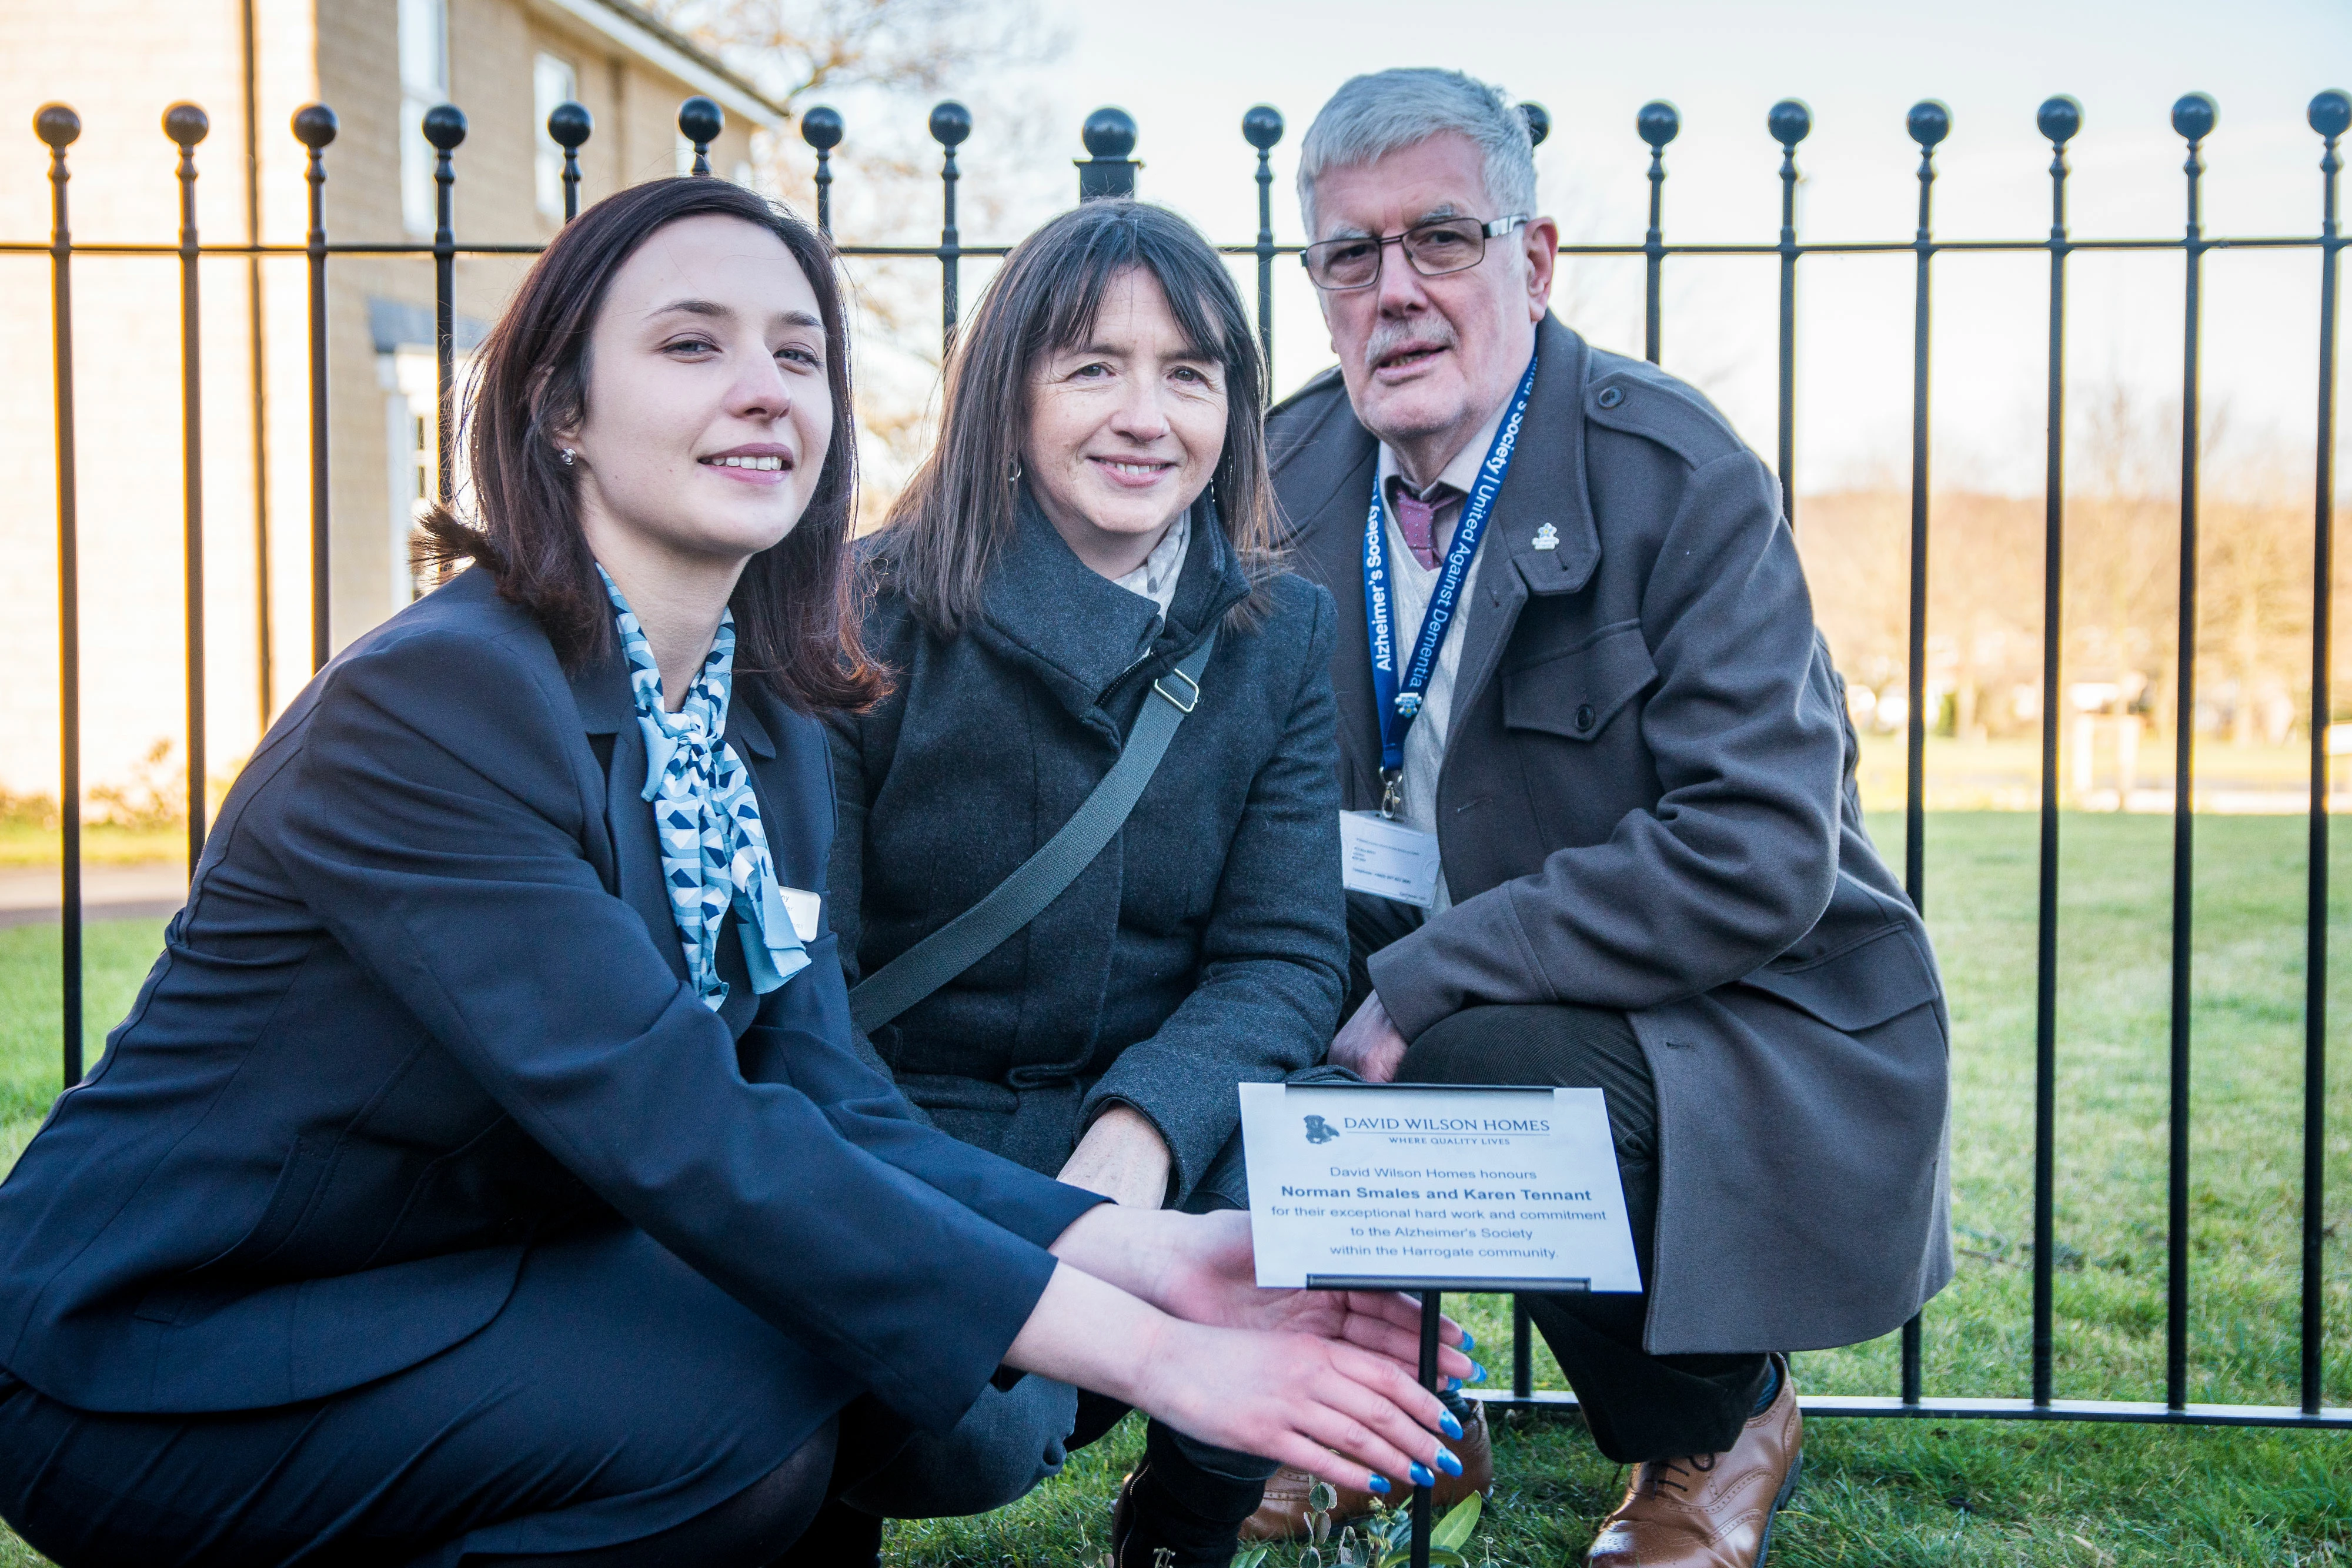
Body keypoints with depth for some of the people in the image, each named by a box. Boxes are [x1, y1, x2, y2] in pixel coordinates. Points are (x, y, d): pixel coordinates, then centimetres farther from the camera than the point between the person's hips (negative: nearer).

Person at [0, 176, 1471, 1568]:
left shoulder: (772, 734, 3)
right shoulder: (435, 698, -23)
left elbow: (827, 1103, -8)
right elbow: (684, 1142, -31)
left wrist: (1157, 1257, -24)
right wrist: (1138, 1353, -34)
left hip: (467, 1289, 7)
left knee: (961, 1413, -10)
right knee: (756, 1391, -27)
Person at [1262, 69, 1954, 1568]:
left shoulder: (1684, 479, -18)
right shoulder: (1294, 469, 1)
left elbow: (1757, 860, -25)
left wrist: (1427, 977, -27)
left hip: (1745, 1027, -5)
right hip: (1453, 994, 6)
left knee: (1482, 1071, -32)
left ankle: (1718, 1422, 0)